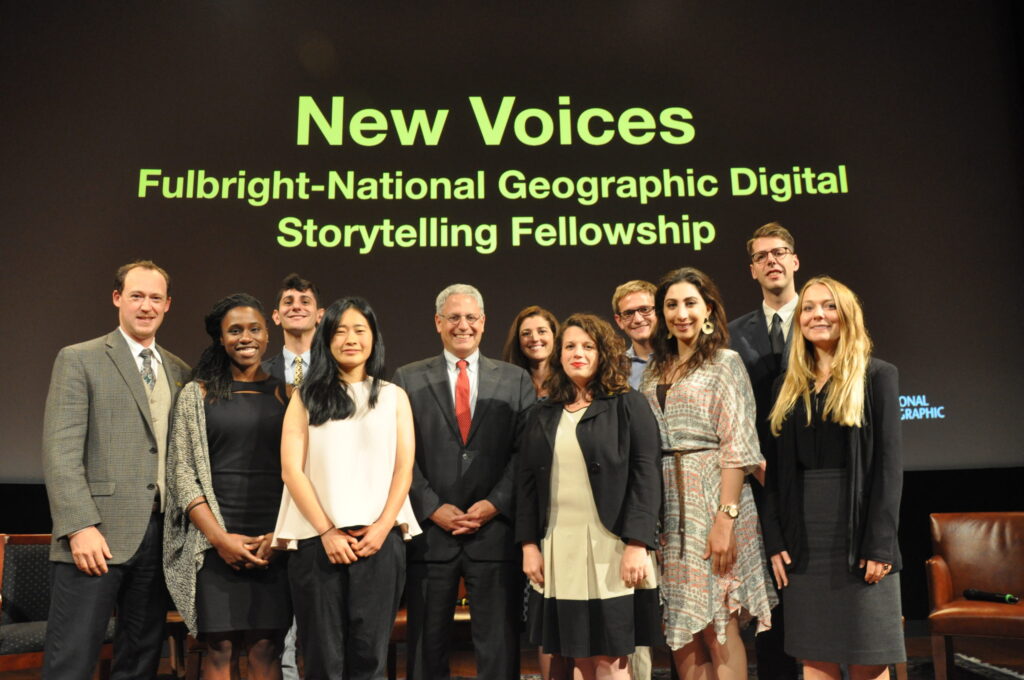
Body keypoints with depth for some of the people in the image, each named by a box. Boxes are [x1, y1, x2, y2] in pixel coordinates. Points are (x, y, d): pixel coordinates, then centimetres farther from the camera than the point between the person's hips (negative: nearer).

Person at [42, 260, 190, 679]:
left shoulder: (180, 373, 15)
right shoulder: (79, 360, 1)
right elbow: (60, 451, -7)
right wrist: (80, 527, -16)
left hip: (161, 535, 5)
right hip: (97, 535, -4)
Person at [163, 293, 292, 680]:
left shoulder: (283, 394, 9)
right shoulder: (197, 394, 6)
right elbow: (182, 473, 1)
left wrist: (279, 535, -6)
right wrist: (219, 537, -8)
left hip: (273, 542, 1)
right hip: (215, 541, -1)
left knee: (266, 647, 1)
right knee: (220, 647, 0)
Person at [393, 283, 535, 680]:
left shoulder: (516, 380, 8)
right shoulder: (408, 379, 7)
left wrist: (495, 504, -10)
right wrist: (433, 508, -8)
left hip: (495, 531, 0)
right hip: (430, 531, 0)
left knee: (499, 648, 6)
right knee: (427, 648, 11)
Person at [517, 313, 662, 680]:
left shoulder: (629, 406, 1)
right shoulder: (543, 415, 13)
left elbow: (646, 477, -7)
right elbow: (526, 482, 12)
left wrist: (636, 545, -15)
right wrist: (529, 544, 4)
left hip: (611, 548, -4)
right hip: (559, 550, 4)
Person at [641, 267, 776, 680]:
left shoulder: (725, 362, -2)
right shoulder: (656, 371, 14)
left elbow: (735, 447, -10)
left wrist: (726, 518, -18)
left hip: (710, 496, -5)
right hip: (667, 505, 6)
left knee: (718, 626, -1)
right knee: (682, 632, 9)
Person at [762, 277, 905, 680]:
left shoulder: (877, 376, 0)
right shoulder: (788, 387, 12)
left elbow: (888, 462, -7)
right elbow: (778, 469, 9)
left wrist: (880, 545, -13)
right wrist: (775, 541, 2)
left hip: (857, 532, -4)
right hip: (803, 537, 4)